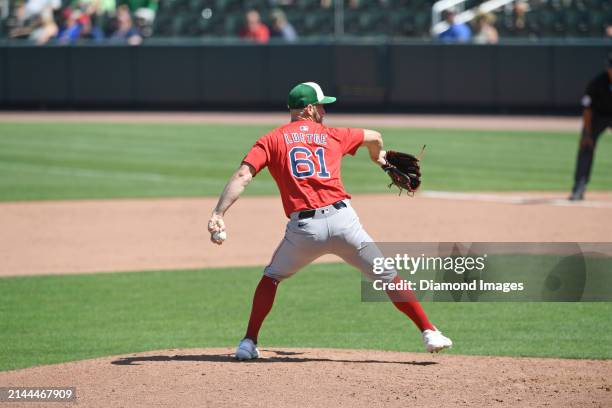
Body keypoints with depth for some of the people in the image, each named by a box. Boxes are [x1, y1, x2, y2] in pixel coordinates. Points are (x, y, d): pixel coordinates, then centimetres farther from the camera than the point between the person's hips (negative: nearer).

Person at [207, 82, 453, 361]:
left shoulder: (271, 140, 12)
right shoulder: (332, 135, 18)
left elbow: (243, 176, -2)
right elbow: (374, 137, 34)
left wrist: (218, 214, -8)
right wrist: (378, 156, 57)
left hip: (303, 227, 0)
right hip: (342, 219, 0)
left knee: (271, 277, 23)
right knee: (388, 278, 10)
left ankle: (248, 343, 15)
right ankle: (429, 333, 6)